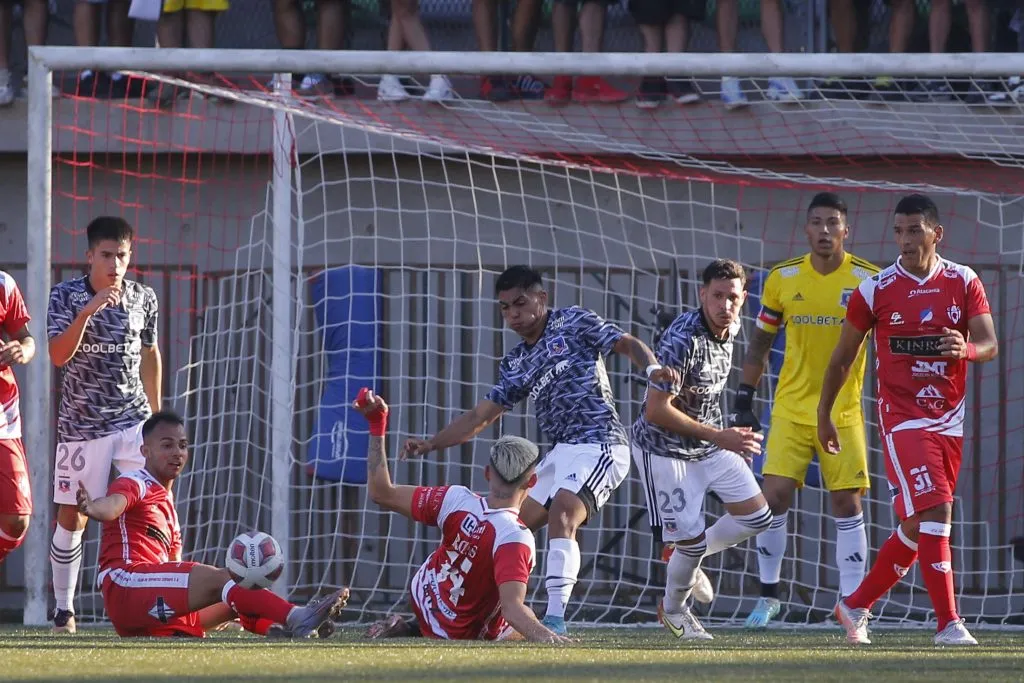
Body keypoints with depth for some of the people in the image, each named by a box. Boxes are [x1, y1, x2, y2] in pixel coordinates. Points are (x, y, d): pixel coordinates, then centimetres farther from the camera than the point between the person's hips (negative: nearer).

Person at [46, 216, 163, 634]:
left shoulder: (143, 299, 3)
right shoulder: (65, 297, -6)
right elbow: (58, 355, -18)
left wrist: (155, 414, 20)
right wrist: (88, 310, -30)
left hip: (133, 419, 2)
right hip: (80, 424, -2)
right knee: (71, 518, 2)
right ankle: (64, 611, 14)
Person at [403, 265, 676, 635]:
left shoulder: (573, 323, 2)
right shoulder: (514, 365, 19)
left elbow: (628, 344, -5)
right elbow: (480, 416, 19)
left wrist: (652, 367, -26)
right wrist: (431, 444, 9)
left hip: (598, 444, -8)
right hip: (561, 452, 8)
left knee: (561, 514, -27)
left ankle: (555, 618, -35)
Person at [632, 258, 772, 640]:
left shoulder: (730, 329, -3)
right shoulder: (682, 340, -29)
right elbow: (656, 411, -29)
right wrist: (719, 436, -29)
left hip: (711, 444, 8)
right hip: (665, 450, -8)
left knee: (758, 518, 4)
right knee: (691, 541, -7)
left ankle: (687, 557, 25)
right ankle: (674, 610, 22)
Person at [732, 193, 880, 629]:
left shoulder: (867, 281, -5)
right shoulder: (783, 279, 2)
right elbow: (760, 343, 11)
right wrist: (744, 400, 8)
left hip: (844, 412, -1)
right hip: (791, 409, 1)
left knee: (847, 505, -2)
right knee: (774, 496, -7)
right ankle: (768, 596, 9)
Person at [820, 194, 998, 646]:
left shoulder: (964, 283, 3)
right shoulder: (876, 291, -4)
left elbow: (990, 345, -4)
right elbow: (842, 358, 6)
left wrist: (966, 348, -27)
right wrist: (823, 416, 10)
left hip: (950, 420, 4)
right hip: (902, 418, -4)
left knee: (917, 527, 10)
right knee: (934, 512, -18)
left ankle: (856, 605, 27)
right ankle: (949, 624, -19)